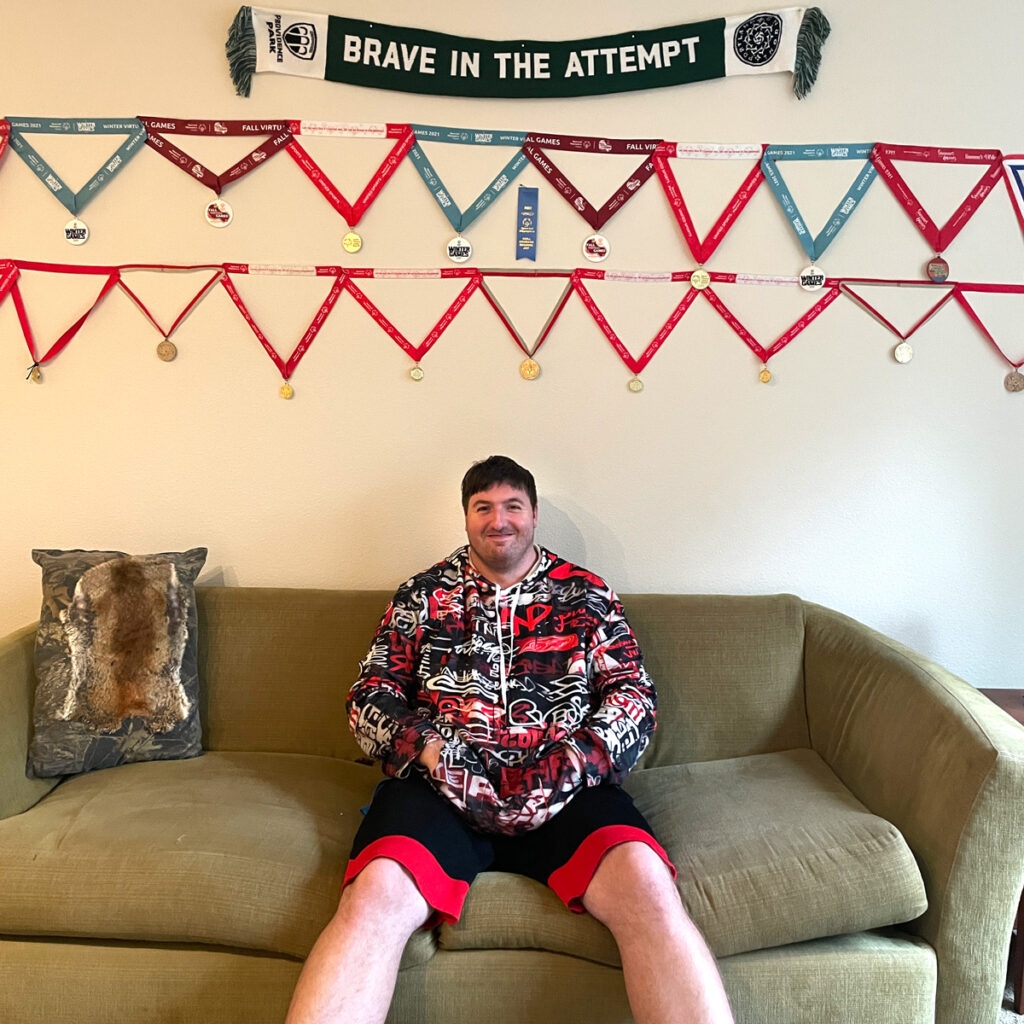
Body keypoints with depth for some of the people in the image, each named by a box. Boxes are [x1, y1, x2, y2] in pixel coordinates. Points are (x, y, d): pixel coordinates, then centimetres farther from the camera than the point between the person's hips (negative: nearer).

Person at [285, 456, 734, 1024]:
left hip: (565, 787, 0)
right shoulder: (422, 595, 17)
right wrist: (429, 748, -9)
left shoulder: (586, 594, 16)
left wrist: (573, 763, -9)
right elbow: (370, 696, 12)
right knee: (375, 895, -30)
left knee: (646, 885, -30)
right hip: (441, 783, 1)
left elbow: (633, 692, 9)